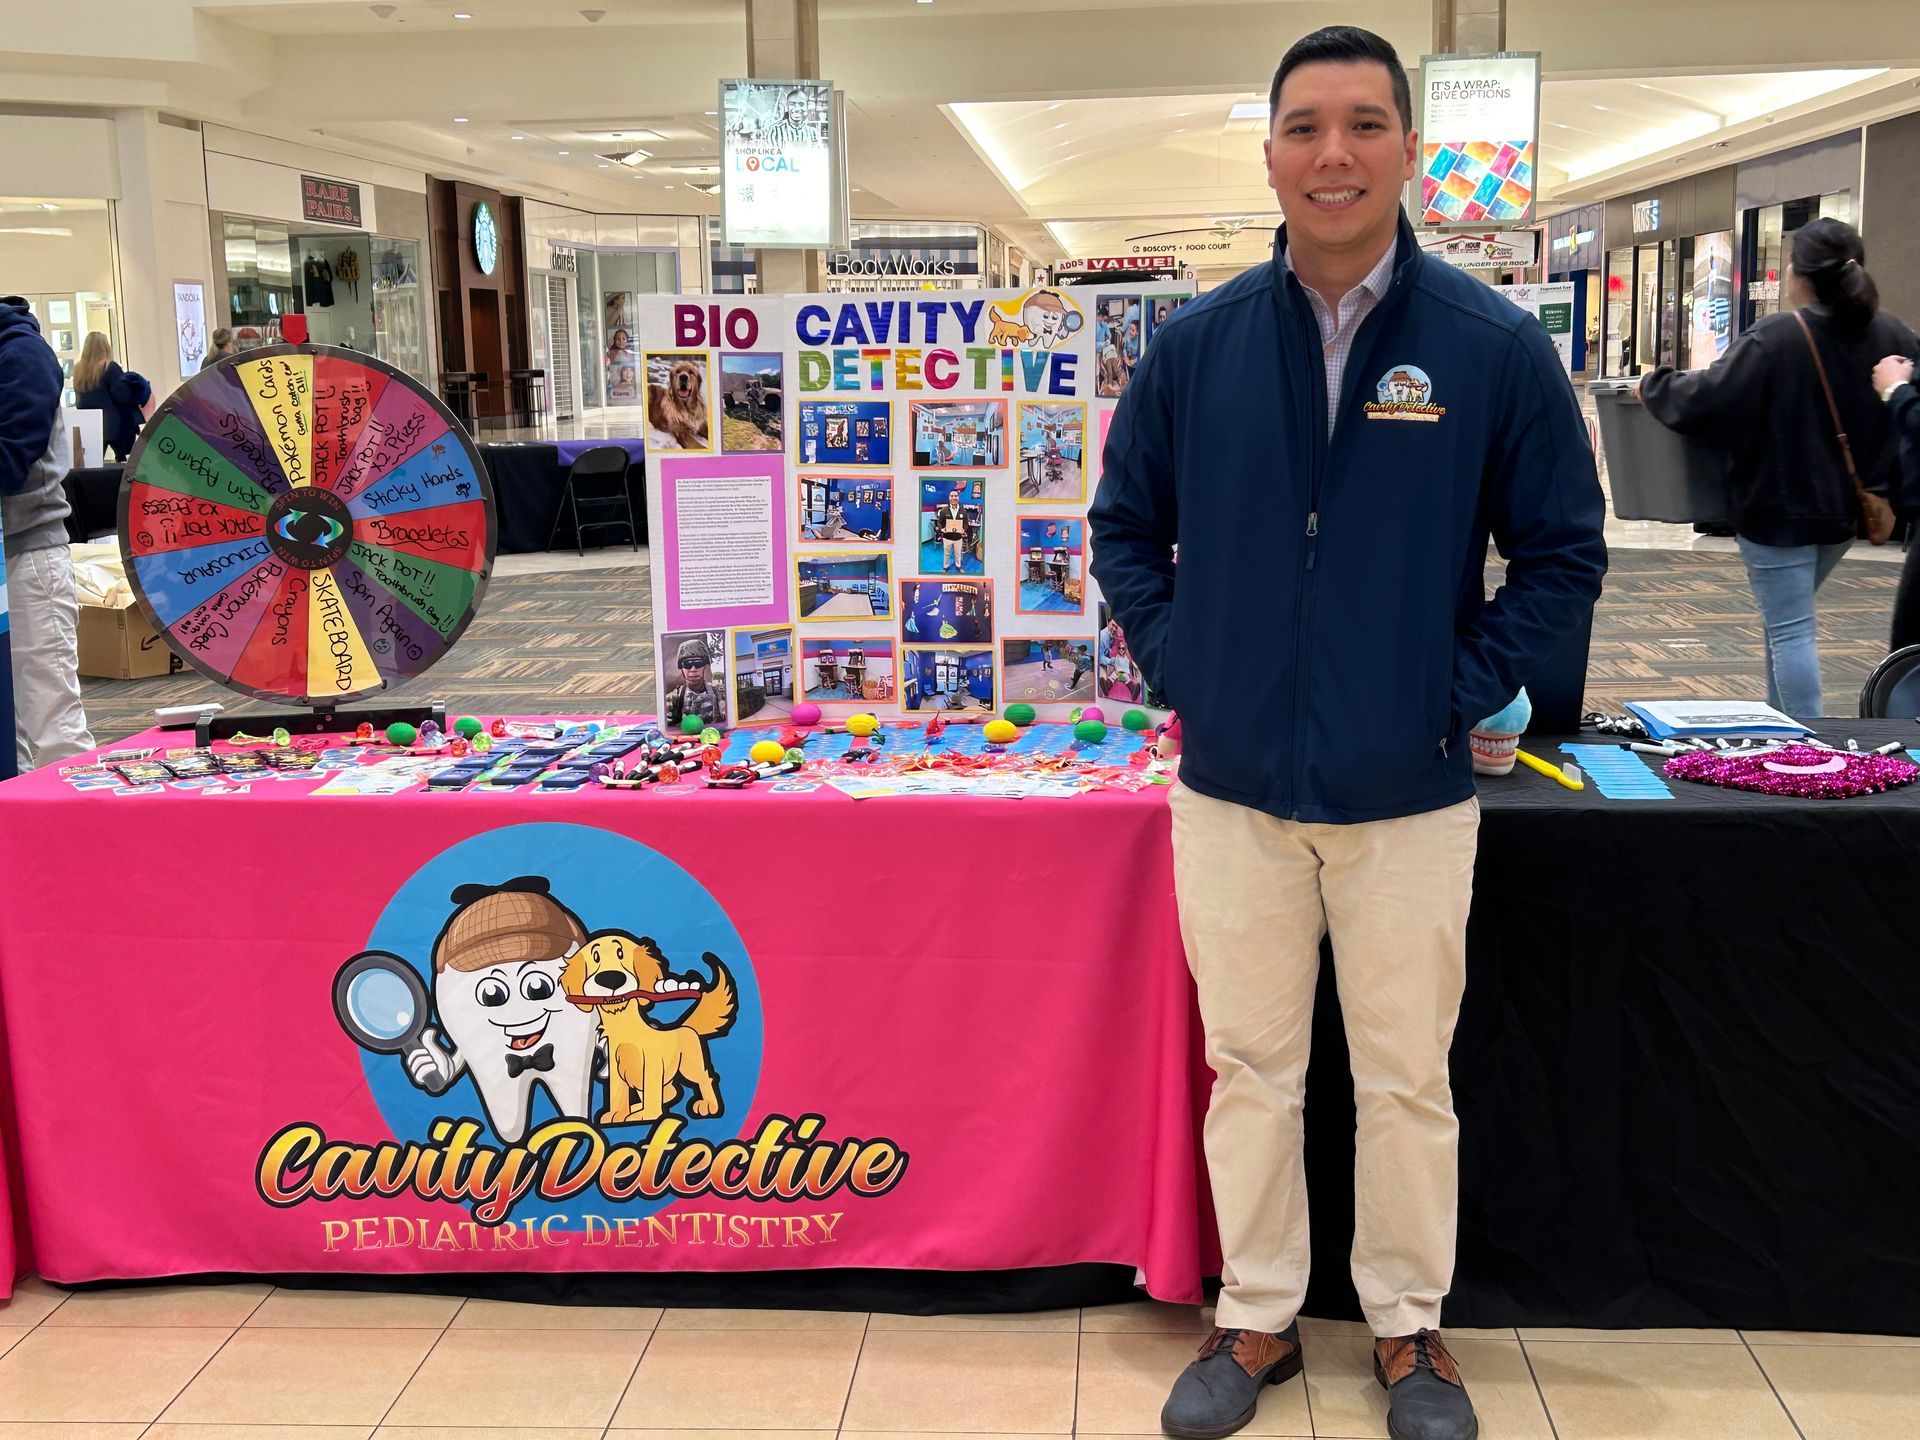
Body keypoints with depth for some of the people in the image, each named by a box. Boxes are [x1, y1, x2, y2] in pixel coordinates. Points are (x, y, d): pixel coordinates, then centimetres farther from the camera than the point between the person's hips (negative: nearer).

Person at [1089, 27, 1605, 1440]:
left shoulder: (1497, 347, -6)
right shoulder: (1197, 344, 0)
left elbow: (1563, 554, 1)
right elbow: (1127, 527, 11)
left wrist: (1462, 690, -7)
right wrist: (1174, 667, 0)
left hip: (1408, 794, -1)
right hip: (1234, 788, 2)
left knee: (1407, 1078, 11)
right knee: (1250, 1068, 13)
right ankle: (1258, 1321, 30)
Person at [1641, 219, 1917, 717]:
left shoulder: (1773, 339, -20)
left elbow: (1704, 399, -20)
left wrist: (1652, 386, -2)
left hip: (1781, 510, -7)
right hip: (1847, 508, 7)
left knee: (1789, 629, -1)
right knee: (1788, 618, 24)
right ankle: (1780, 718, 32)